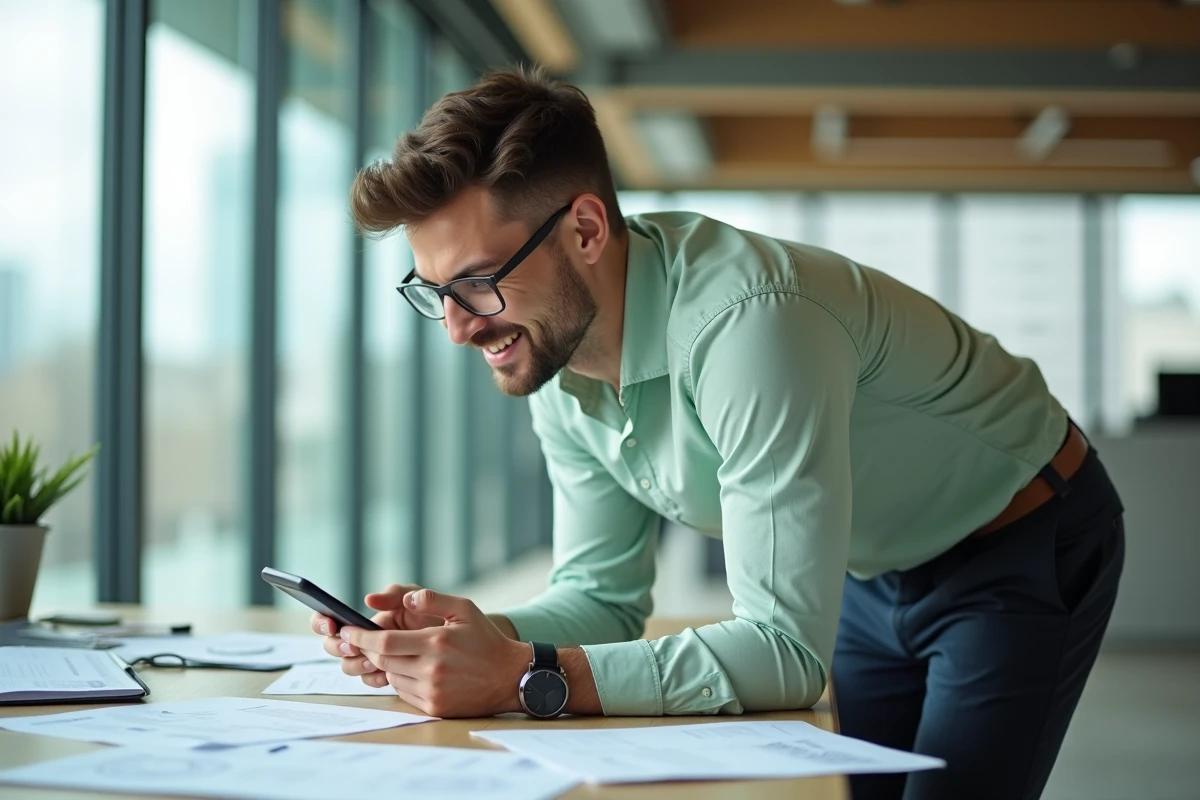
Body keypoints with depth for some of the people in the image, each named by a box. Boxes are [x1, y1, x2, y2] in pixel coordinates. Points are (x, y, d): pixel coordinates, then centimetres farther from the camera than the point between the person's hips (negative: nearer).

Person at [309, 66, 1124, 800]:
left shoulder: (749, 321, -37)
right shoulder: (556, 365, -11)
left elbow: (786, 651, -38)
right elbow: (604, 593, -3)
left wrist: (525, 679, -42)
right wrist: (485, 635, -23)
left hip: (1024, 549, -7)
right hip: (877, 578, 7)